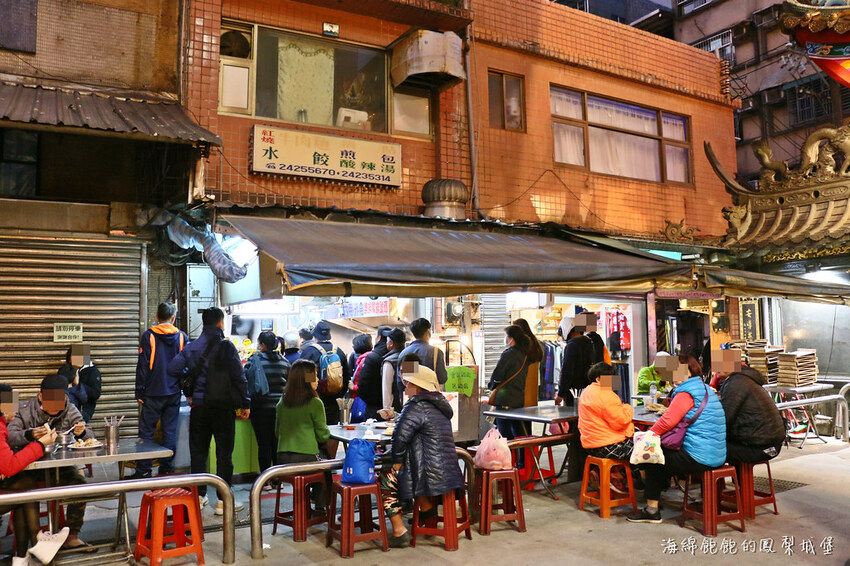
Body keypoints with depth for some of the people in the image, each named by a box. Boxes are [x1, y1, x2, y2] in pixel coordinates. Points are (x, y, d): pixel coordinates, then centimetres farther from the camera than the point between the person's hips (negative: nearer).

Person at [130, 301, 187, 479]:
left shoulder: (149, 336, -6)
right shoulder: (182, 337, 3)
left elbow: (143, 366, -6)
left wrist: (139, 392, -2)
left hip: (153, 393, -3)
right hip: (174, 392, 3)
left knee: (146, 431, 4)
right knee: (170, 431, 9)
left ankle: (143, 470, 5)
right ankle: (166, 468, 12)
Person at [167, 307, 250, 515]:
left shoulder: (190, 347, 4)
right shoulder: (226, 346, -10)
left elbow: (173, 368, 4)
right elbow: (239, 377, -12)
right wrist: (245, 403, -5)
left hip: (198, 406, 4)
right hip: (222, 407, -4)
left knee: (198, 452, 14)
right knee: (224, 454, 3)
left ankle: (199, 496, 21)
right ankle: (223, 501, 5)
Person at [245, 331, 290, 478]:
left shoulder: (254, 360, -7)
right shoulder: (284, 362, 3)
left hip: (260, 407, -3)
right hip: (280, 408, 3)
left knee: (264, 445, 3)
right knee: (278, 444, 10)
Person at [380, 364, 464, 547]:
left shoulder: (416, 406, -15)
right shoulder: (439, 403, 13)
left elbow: (400, 436, -22)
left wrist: (397, 462, -8)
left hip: (431, 474, -9)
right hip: (448, 469, 9)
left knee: (385, 480, 7)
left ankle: (399, 531, 5)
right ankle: (426, 507, 25)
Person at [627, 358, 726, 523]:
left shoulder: (686, 393, -15)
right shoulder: (705, 389, 15)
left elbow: (668, 420, -18)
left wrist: (650, 432, -3)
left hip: (698, 458, -10)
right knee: (662, 451, 22)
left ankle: (652, 510, 10)